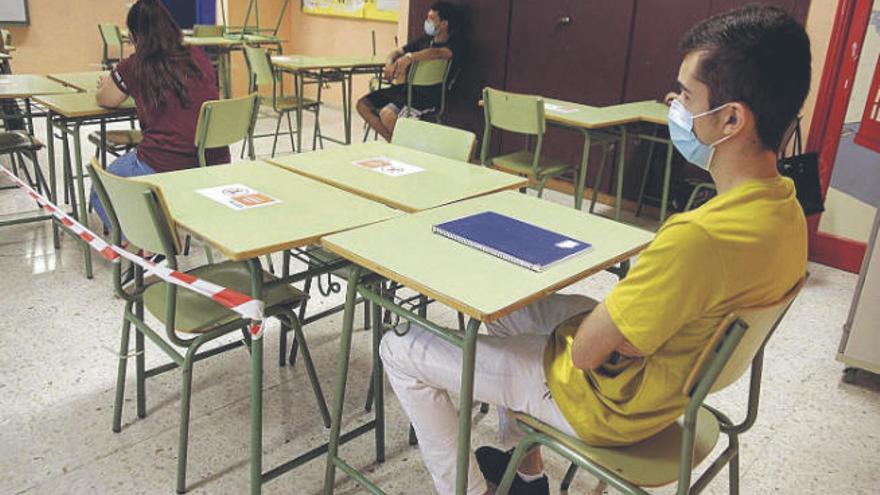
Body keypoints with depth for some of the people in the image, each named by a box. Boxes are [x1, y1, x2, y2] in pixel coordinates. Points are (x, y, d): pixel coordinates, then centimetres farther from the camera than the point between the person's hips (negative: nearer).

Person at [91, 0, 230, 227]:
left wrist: (105, 85, 37)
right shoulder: (198, 57, 4)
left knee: (100, 194, 24)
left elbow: (104, 100, 13)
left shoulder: (135, 67, -5)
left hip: (162, 168, -5)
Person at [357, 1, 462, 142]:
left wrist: (410, 57, -40)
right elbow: (398, 52, 22)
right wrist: (389, 64, -1)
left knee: (387, 114, -32)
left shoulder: (453, 45, -6)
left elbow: (438, 53, -30)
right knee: (363, 105, -1)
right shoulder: (425, 40, 18)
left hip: (427, 97, -9)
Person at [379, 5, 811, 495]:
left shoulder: (701, 235, -37)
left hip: (610, 401, -9)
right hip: (667, 377, 9)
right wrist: (618, 304, -1)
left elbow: (585, 351, -27)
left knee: (401, 350, -2)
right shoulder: (785, 209, -6)